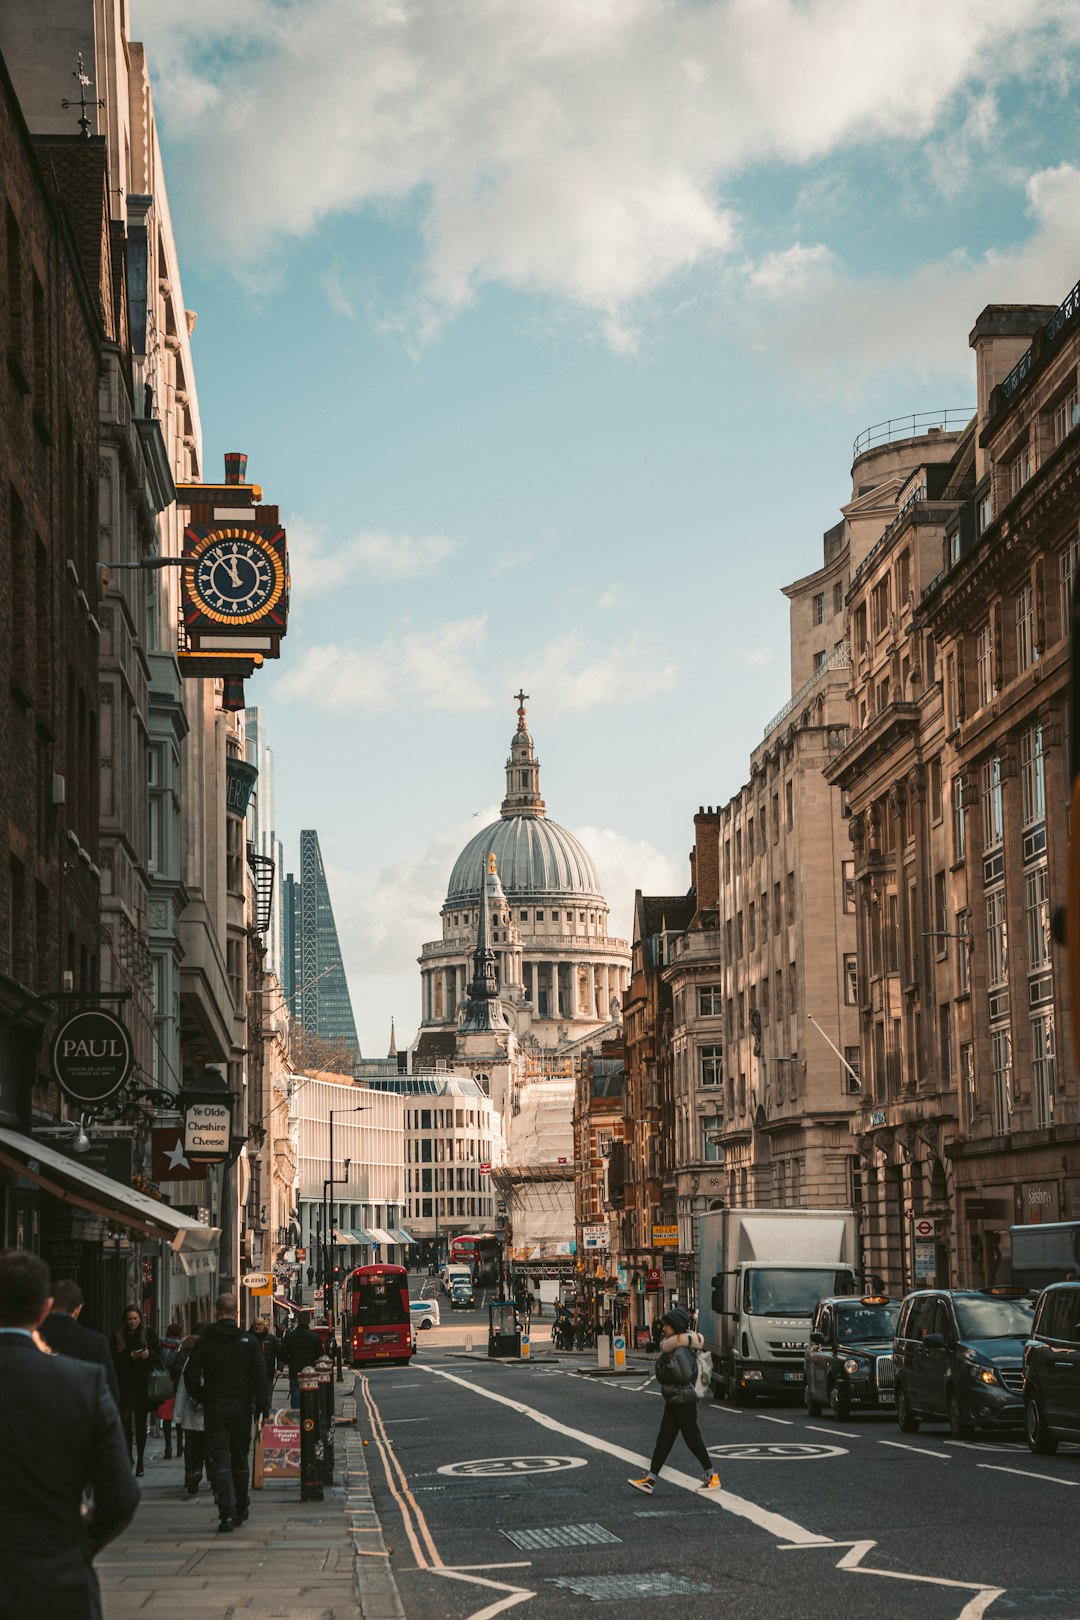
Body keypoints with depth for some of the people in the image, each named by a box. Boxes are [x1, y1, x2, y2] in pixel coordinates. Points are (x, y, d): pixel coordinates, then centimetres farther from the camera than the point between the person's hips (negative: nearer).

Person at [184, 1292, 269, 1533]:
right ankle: (240, 1511, 25)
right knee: (240, 1459, 15)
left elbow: (190, 1375, -1)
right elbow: (260, 1376, -6)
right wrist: (262, 1407, -2)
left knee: (219, 1460, -4)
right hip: (241, 1409, 1)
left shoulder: (205, 1342, -2)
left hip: (214, 1409, -1)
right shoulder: (248, 1341, -3)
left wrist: (201, 1399, 13)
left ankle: (226, 1513, -17)